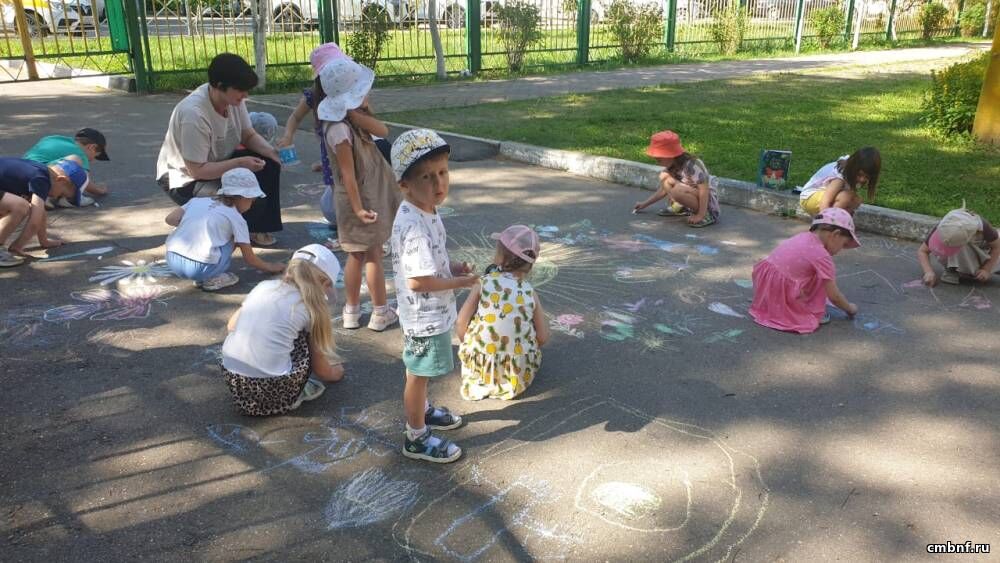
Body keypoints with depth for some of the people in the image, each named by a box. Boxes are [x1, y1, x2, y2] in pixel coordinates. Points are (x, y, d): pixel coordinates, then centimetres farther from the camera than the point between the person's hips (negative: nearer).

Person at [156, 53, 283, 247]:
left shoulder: (233, 98, -13)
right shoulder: (193, 114, -34)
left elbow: (249, 136, 1)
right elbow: (197, 171, -29)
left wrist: (272, 151, -19)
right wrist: (240, 163, -32)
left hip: (218, 163, 8)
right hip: (185, 179, -8)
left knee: (270, 166, -9)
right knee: (250, 202, -24)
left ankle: (258, 228, 4)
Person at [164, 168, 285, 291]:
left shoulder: (197, 201, 18)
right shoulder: (236, 218, 5)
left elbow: (170, 219, 8)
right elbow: (250, 259, 8)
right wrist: (268, 267, 26)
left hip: (172, 262, 5)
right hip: (200, 269, -5)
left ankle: (201, 278, 19)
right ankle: (214, 279, 7)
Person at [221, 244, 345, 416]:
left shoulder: (264, 285, 12)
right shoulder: (310, 305, 1)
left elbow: (232, 325, 24)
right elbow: (320, 369, 10)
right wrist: (335, 373, 32)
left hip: (232, 378, 5)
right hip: (271, 391, -5)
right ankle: (296, 394, 12)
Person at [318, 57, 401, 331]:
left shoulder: (350, 118, 3)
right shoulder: (339, 129, -24)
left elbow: (383, 131, 15)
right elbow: (348, 173, -23)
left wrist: (365, 110, 7)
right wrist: (358, 208, -21)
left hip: (370, 194, 9)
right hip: (361, 198, -9)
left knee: (358, 255, 16)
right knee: (373, 255, 4)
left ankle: (352, 310, 27)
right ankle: (380, 313, 17)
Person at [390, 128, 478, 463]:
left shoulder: (424, 212, 1)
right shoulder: (415, 226, -30)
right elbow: (418, 281, -30)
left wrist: (451, 267, 0)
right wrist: (459, 282, -19)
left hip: (432, 313, 9)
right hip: (424, 316, -9)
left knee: (420, 371, 28)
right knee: (418, 374, 8)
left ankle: (422, 411, 50)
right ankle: (416, 438, 26)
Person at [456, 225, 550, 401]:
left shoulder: (483, 283, -10)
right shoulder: (530, 292, -5)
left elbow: (461, 323, -9)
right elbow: (543, 338, -2)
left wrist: (469, 346, 11)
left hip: (482, 367, -2)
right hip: (519, 372, 2)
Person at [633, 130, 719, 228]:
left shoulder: (692, 166, -25)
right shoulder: (672, 167, 3)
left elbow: (704, 190, -31)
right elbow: (663, 190, 15)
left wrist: (700, 216, -34)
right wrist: (645, 204, 14)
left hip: (708, 203, -9)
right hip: (694, 198, 9)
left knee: (676, 190, -36)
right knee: (664, 176, -1)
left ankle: (705, 215, -19)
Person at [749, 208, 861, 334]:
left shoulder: (803, 237, 11)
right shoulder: (822, 255, -13)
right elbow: (834, 296, -7)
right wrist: (850, 308, 14)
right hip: (783, 299, -8)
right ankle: (814, 312, 6)